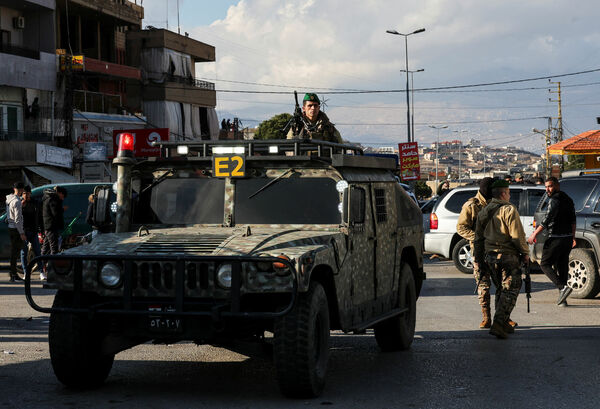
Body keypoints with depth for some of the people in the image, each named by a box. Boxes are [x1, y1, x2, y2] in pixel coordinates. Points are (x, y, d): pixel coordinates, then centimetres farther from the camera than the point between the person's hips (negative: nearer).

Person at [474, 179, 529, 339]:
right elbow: (517, 235, -15)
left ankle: (504, 323, 23)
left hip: (490, 256, 7)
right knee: (510, 290, -4)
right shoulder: (509, 209, -11)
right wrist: (525, 253, -4)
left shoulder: (483, 212, 13)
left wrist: (479, 257, 23)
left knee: (500, 289, 19)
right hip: (508, 256, -7)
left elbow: (478, 237, 17)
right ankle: (499, 323, -16)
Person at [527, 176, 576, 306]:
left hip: (556, 238, -9)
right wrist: (573, 236, 29)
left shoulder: (555, 200, -13)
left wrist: (534, 234, -15)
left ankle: (562, 287, -18)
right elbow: (573, 220, 22)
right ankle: (562, 299, 9)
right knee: (562, 266, 10)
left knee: (545, 264, -1)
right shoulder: (568, 199, 16)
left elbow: (547, 220, -19)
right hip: (568, 237, 9)